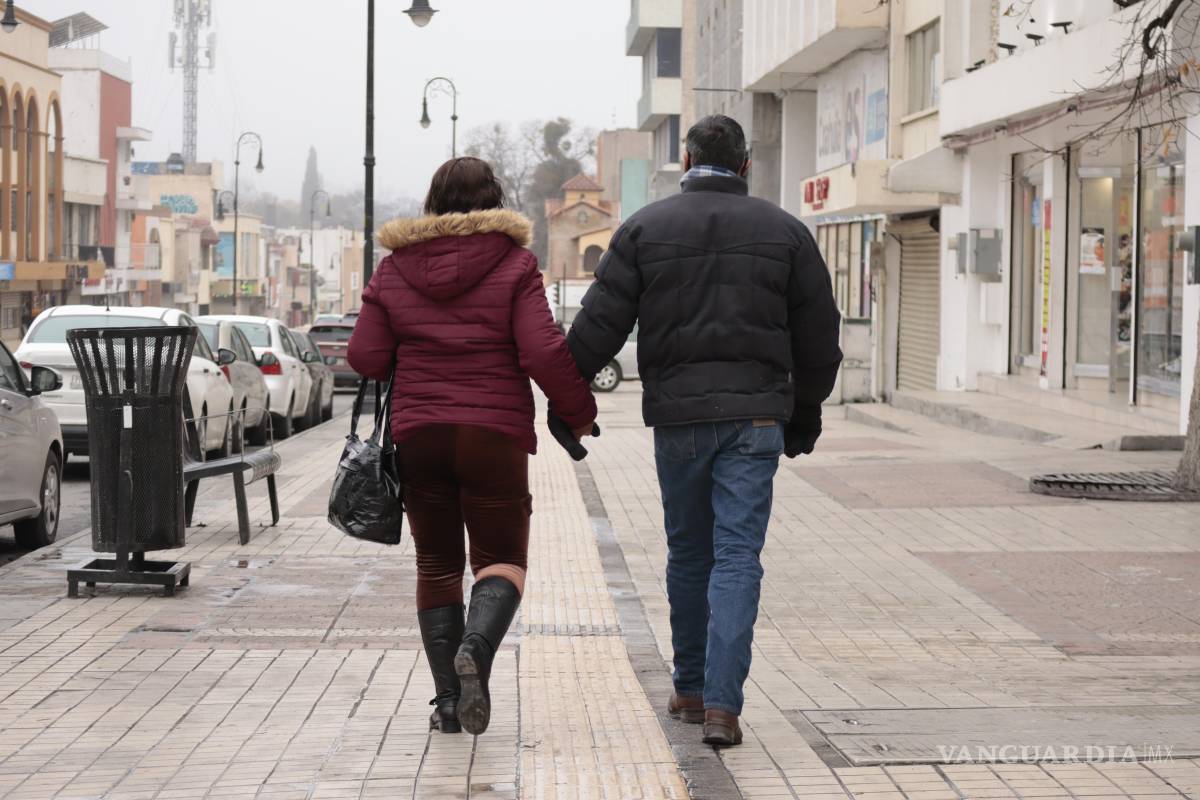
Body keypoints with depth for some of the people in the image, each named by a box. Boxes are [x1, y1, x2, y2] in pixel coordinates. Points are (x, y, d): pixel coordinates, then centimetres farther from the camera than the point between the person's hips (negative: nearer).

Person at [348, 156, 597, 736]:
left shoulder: (395, 269, 4)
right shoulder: (514, 265, -4)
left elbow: (365, 357, 0)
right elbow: (544, 353, -12)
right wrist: (579, 411, 2)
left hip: (417, 434, 2)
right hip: (493, 434, -2)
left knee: (437, 564, 12)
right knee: (502, 559, 8)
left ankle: (448, 701, 9)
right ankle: (476, 647, -23)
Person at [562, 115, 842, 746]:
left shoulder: (645, 228, 2)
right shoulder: (784, 231, 5)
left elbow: (599, 325, -2)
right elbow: (819, 335, 9)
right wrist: (805, 412, 20)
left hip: (676, 416, 1)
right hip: (755, 416, -1)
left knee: (688, 552, 15)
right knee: (737, 557, -3)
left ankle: (691, 689, 24)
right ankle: (722, 704, -12)